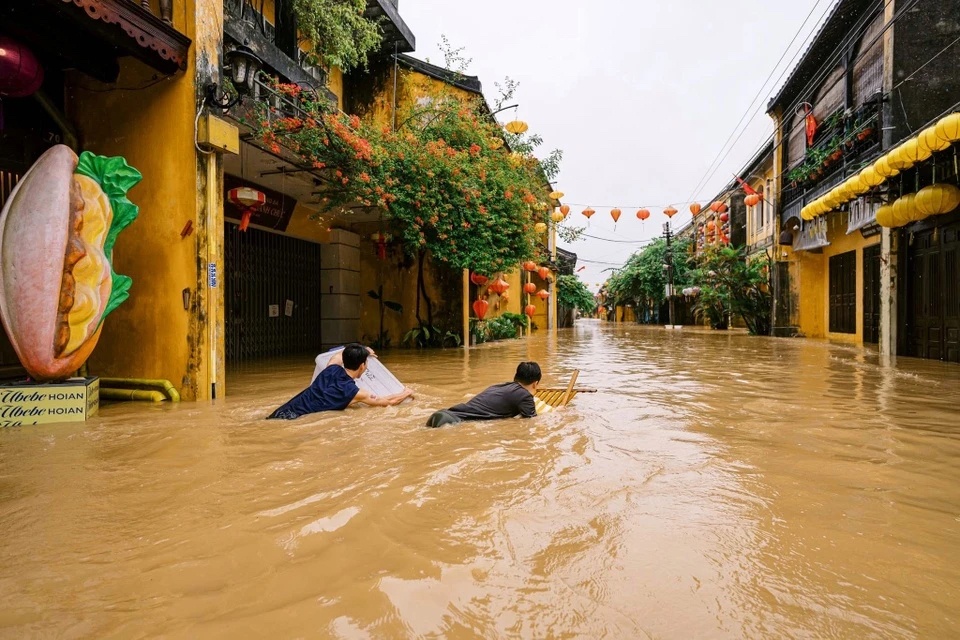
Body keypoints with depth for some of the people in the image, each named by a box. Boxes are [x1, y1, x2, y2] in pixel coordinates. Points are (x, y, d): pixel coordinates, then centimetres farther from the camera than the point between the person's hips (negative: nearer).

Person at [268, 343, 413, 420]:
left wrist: (362, 350, 56)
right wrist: (407, 393, 28)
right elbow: (389, 401, 9)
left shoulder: (333, 368, 14)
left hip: (284, 411, 7)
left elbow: (341, 354, 41)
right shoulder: (353, 392, -2)